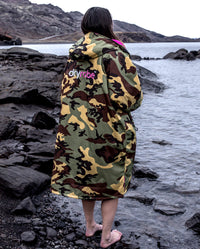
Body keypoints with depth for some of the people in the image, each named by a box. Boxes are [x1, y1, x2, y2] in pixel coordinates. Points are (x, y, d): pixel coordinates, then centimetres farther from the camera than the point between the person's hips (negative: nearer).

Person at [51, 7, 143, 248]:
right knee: (112, 182, 13)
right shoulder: (113, 52, -16)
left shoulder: (74, 55, 4)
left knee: (86, 178, 22)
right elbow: (130, 95, -21)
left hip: (75, 129, 6)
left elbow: (66, 91, 12)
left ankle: (90, 226, 39)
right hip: (108, 130, -6)